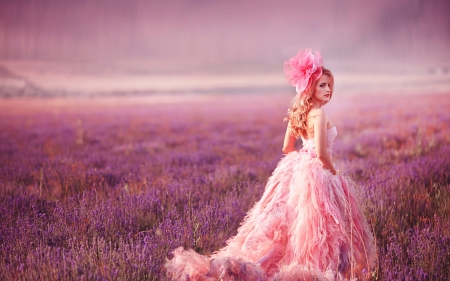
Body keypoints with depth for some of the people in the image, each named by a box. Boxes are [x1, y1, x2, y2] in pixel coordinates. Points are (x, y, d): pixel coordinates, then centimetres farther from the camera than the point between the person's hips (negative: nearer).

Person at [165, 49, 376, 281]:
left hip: (297, 169, 9)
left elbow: (287, 148, 14)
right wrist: (333, 171, -7)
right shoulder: (319, 114, -18)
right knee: (311, 225, -2)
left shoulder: (298, 114, 9)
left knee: (284, 219, 12)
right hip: (316, 174, -9)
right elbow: (321, 153, -24)